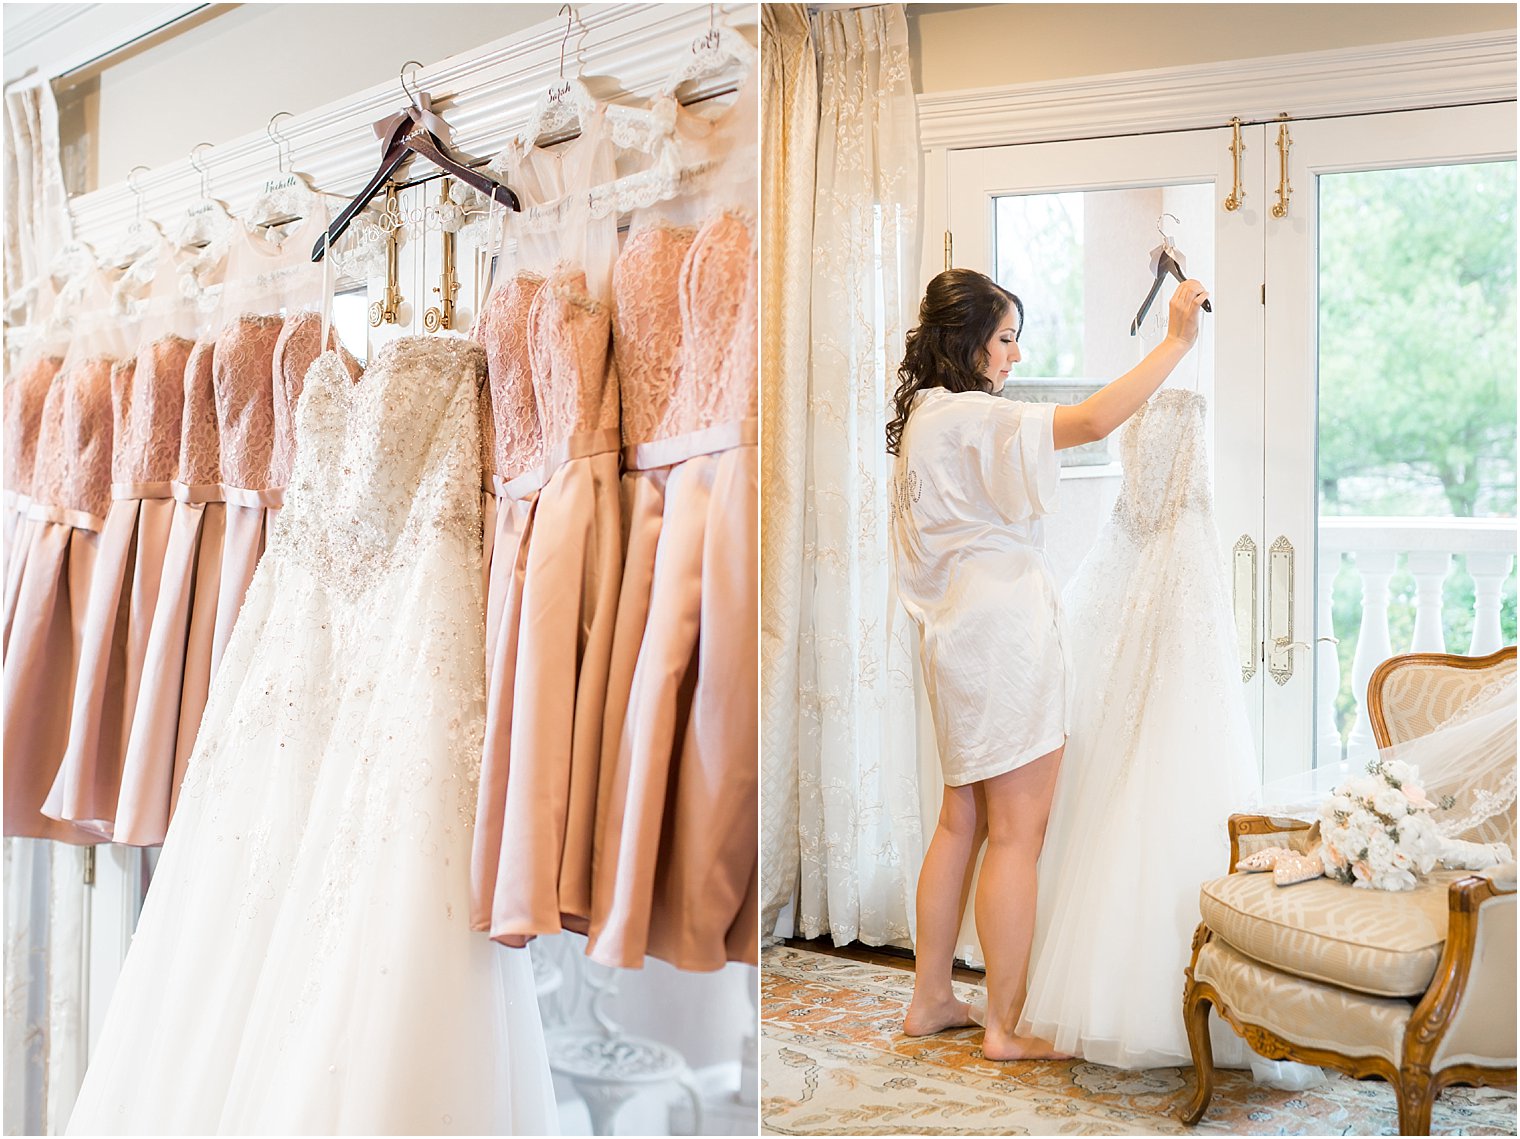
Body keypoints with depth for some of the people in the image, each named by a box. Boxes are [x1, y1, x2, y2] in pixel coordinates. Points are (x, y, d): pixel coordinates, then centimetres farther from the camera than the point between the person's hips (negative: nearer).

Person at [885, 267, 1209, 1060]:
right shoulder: (969, 418, -15)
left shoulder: (926, 418, 16)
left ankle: (931, 999, 22)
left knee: (962, 822, 15)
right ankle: (1006, 1025, 4)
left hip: (959, 634, 10)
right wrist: (1176, 342, -20)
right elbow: (1092, 421, -26)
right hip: (1005, 632, -10)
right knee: (1017, 833, -3)